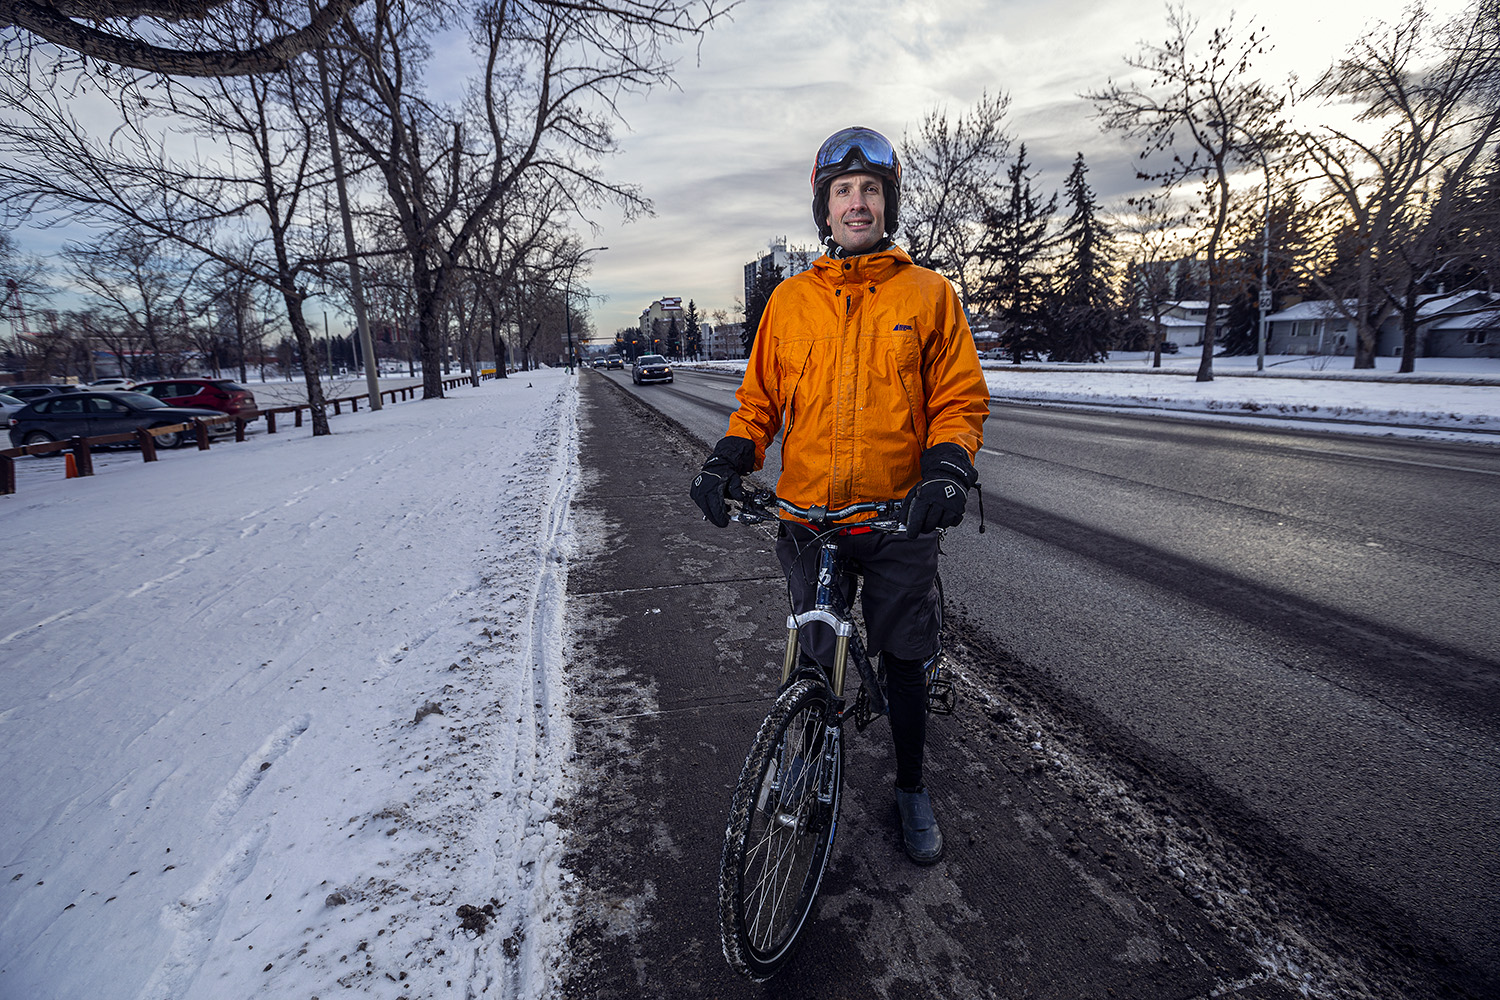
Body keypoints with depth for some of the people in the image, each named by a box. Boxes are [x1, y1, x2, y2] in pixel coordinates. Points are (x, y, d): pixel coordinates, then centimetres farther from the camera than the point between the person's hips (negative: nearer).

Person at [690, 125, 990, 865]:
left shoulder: (928, 294, 2)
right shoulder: (788, 300, 6)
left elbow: (961, 398, 1)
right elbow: (760, 400, 10)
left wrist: (947, 465, -18)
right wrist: (728, 459, -7)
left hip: (900, 519, -1)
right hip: (807, 519, 2)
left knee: (903, 662, 12)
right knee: (813, 662, 14)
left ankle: (912, 789, 35)